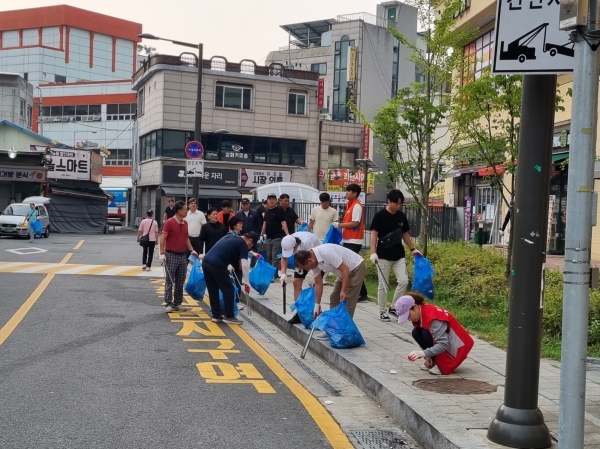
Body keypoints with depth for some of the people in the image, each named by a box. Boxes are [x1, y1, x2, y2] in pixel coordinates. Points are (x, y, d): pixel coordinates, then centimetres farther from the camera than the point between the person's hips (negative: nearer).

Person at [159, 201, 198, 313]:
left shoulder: (185, 223, 10)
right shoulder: (169, 222, -10)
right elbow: (163, 239, -11)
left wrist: (192, 250, 10)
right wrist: (162, 254, -16)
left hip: (183, 256, 6)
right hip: (171, 255, -6)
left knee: (180, 282, 8)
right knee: (170, 281, -2)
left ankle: (177, 304, 16)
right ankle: (168, 304, 3)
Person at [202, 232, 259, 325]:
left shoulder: (231, 238, 26)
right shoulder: (242, 244, 3)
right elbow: (244, 264, -5)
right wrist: (245, 282, -2)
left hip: (206, 261, 8)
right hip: (216, 265, -8)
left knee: (213, 291, 18)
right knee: (228, 290, 7)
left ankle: (216, 315, 24)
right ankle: (229, 316, 12)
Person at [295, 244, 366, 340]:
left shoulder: (326, 253, -33)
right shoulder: (314, 262, -6)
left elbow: (345, 269, -29)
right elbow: (318, 283, 4)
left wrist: (343, 291, -26)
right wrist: (317, 305, 7)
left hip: (357, 268, -9)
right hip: (344, 272, 9)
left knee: (347, 302, -11)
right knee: (334, 298, 10)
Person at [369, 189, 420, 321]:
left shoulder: (402, 216, 5)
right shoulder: (379, 215, -10)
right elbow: (374, 234, -11)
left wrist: (412, 249, 15)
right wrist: (373, 252, -20)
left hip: (399, 256, 5)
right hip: (383, 256, -5)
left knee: (404, 281, -3)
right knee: (383, 285, 2)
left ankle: (394, 307, 12)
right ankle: (383, 311, 13)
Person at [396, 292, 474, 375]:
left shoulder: (433, 317, -30)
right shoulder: (421, 314, -4)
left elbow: (444, 345, -34)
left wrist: (423, 353, -38)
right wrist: (428, 356, -8)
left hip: (457, 347, -8)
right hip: (444, 341, 8)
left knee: (427, 334, -27)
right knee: (416, 332, -8)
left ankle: (443, 365, -13)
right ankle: (433, 362, 3)